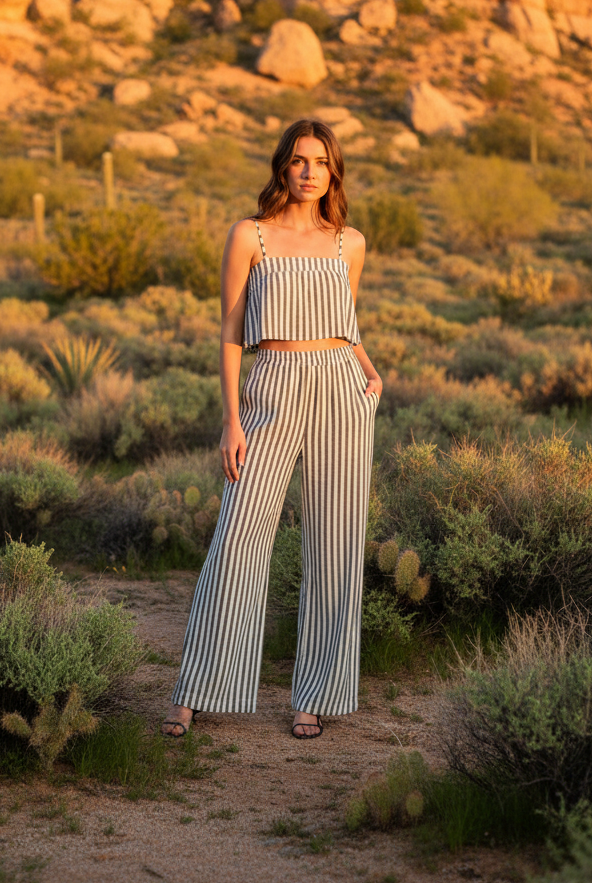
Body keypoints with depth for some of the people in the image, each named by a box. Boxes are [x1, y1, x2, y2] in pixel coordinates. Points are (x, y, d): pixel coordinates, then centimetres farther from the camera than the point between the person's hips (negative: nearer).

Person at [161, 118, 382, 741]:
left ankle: (315, 696, 13)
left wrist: (371, 372, 4)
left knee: (334, 545, 2)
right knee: (237, 541, -7)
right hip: (272, 396, -2)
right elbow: (231, 333, 1)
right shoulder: (248, 235, 3)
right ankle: (194, 694, 4)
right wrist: (232, 421, -7)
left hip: (342, 395, 2)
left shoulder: (349, 244, 11)